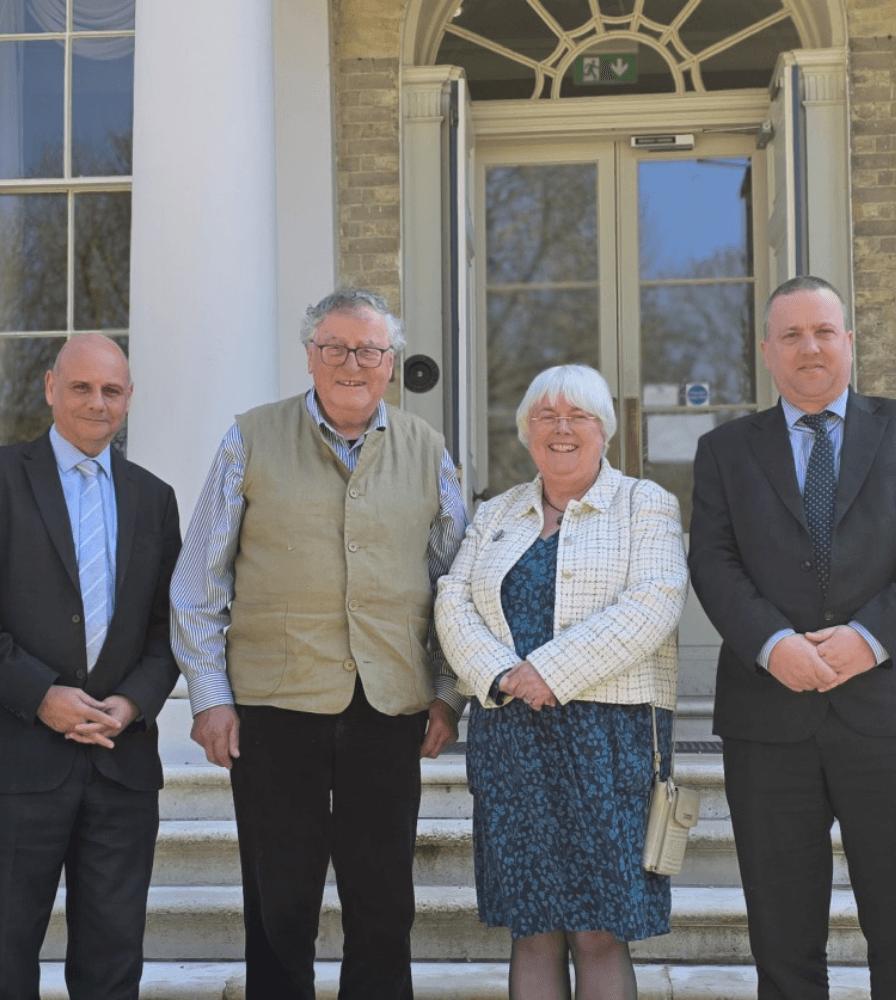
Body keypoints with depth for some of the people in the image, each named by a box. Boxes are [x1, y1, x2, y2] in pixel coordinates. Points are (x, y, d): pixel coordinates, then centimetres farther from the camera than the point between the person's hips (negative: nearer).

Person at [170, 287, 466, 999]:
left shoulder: (426, 450, 9)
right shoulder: (253, 441, 3)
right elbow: (200, 584, 3)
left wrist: (448, 694, 6)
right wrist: (210, 695, -3)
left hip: (392, 707, 2)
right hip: (274, 702, -1)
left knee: (384, 911, 9)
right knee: (280, 907, 7)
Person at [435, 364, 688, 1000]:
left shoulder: (646, 505, 5)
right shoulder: (495, 516, 18)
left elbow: (651, 606, -10)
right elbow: (454, 605, 8)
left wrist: (552, 671, -16)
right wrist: (499, 676, -11)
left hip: (608, 731, -3)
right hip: (508, 733, 4)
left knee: (600, 934, -3)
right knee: (532, 931, 6)